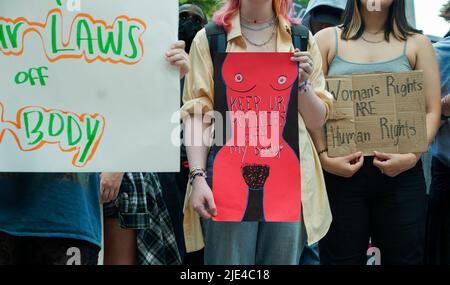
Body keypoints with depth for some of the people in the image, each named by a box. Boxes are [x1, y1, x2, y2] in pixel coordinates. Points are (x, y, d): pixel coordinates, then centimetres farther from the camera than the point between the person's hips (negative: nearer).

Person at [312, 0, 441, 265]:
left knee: (403, 256, 5)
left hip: (402, 172, 1)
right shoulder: (328, 39, 8)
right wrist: (324, 156, -11)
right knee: (342, 257, 3)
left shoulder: (417, 44, 10)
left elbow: (432, 111, 4)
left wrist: (412, 156, -12)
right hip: (340, 170, -1)